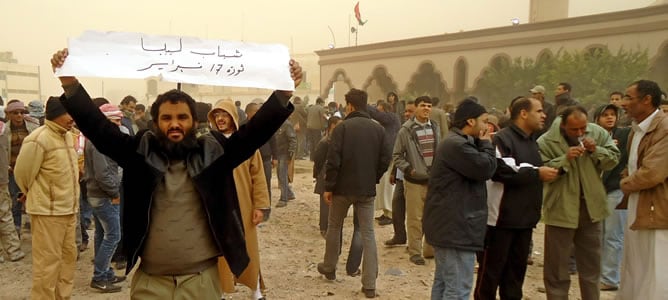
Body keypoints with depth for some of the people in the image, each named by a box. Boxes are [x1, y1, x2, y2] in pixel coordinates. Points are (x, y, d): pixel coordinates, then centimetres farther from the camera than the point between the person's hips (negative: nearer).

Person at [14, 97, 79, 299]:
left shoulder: (68, 136, 8)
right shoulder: (38, 139, -17)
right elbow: (22, 173, -10)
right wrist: (38, 197, 5)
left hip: (69, 209, 8)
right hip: (48, 211, -8)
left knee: (69, 256, 17)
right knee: (47, 262, 0)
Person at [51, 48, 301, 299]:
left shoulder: (213, 153, -2)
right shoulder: (141, 153, 1)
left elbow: (255, 130, -11)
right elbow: (99, 128, -7)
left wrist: (283, 93, -23)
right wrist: (70, 84, -20)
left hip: (201, 279, 0)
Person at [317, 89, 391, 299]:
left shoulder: (343, 128, -11)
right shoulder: (378, 129, 2)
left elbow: (333, 161, -15)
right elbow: (385, 160, 2)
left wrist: (328, 186, -7)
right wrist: (373, 179, 13)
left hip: (343, 187, -2)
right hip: (367, 189, 3)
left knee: (334, 227, 18)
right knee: (368, 234, 5)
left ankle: (329, 268, 34)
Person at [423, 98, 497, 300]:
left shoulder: (456, 143, 17)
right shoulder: (458, 145, -19)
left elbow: (477, 170, 18)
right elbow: (485, 168, -22)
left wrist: (482, 145, 4)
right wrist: (486, 144, -5)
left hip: (448, 225, 12)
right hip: (456, 227, -12)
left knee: (443, 282, 19)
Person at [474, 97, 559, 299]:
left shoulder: (532, 141, 16)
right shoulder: (502, 139, -12)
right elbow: (500, 172, -25)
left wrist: (550, 171, 8)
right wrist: (536, 173, -20)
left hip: (524, 219, 8)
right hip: (501, 218, -8)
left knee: (516, 269, 16)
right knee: (491, 269, 1)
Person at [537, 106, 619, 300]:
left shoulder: (598, 133, -1)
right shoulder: (546, 142, -14)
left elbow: (614, 159, 2)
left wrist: (596, 151, -16)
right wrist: (565, 159, -26)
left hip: (591, 207, 4)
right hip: (561, 209, -4)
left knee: (591, 263, 18)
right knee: (557, 265, 6)